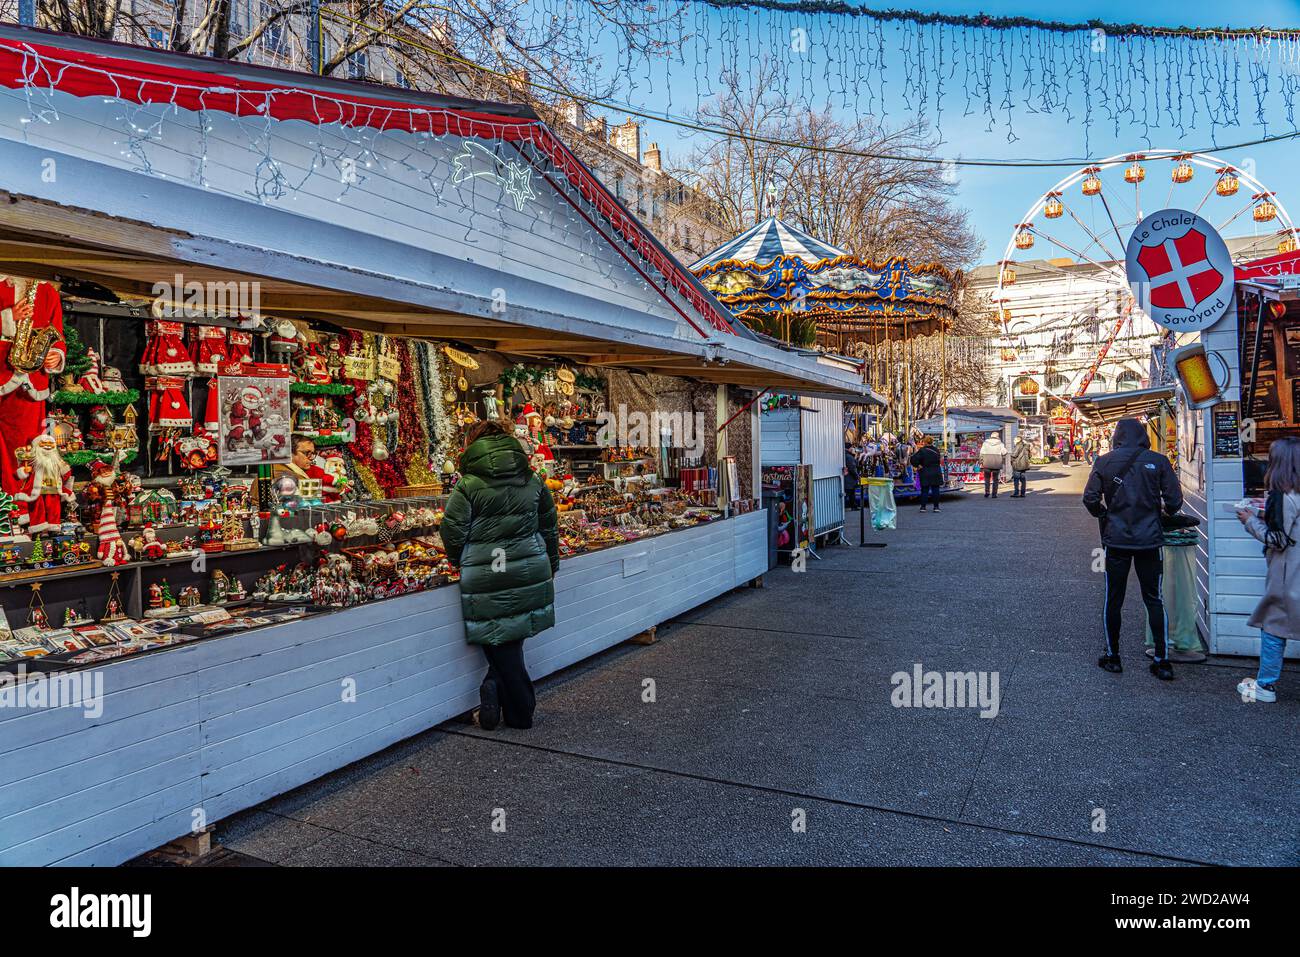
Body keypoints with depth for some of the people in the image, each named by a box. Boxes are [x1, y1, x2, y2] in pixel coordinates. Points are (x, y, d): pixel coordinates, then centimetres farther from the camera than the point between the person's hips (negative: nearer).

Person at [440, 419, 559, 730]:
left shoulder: (467, 486, -6)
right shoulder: (532, 481, 7)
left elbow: (453, 532, -7)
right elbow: (550, 529, 13)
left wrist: (461, 562, 13)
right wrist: (550, 566, 26)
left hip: (487, 576, -4)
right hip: (530, 572, 4)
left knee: (501, 646, 7)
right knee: (509, 642, 17)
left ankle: (521, 713, 13)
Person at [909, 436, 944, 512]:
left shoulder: (922, 450, -10)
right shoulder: (936, 450, 3)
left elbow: (913, 459, -18)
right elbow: (939, 461, 13)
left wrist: (917, 465, -5)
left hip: (925, 474, -2)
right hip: (936, 473, 3)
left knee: (924, 490, 3)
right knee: (935, 490, 6)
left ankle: (923, 506, 3)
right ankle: (936, 507, 6)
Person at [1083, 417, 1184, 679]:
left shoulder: (1104, 462, -4)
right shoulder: (1158, 461, -4)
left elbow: (1090, 498, -8)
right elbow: (1174, 500, -5)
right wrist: (1163, 512, 16)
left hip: (1116, 540, 0)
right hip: (1150, 539, 0)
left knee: (1113, 600, 10)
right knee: (1154, 599, 10)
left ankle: (1112, 656, 18)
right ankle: (1162, 661, 12)